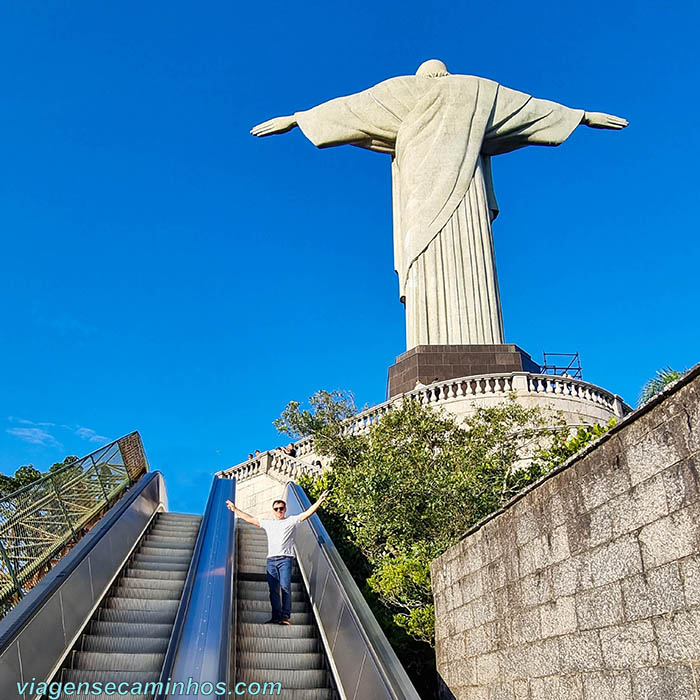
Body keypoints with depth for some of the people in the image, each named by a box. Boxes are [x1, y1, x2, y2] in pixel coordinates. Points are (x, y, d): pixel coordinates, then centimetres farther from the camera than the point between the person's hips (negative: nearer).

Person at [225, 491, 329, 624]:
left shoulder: (291, 520, 11)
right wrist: (235, 509, 29)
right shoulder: (267, 523, 22)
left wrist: (319, 501, -12)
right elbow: (249, 519, 27)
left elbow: (307, 513, 1)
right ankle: (276, 617, 5)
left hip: (285, 558, -4)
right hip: (271, 559, 4)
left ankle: (286, 616, -9)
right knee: (273, 590, 1)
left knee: (285, 587, -13)